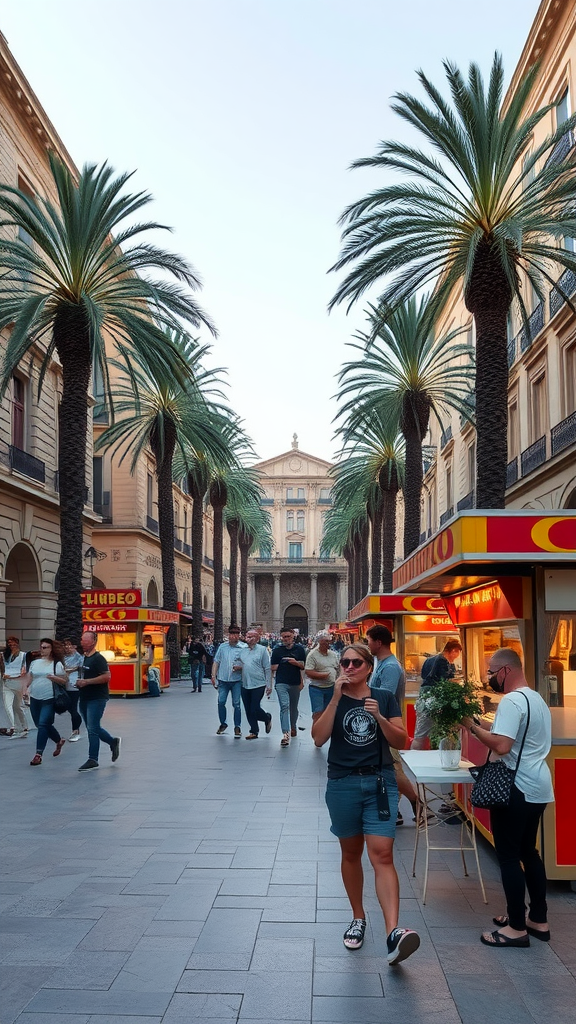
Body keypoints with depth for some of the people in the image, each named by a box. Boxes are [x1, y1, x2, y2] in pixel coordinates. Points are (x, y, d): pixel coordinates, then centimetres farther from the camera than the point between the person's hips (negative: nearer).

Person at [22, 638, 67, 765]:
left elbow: (64, 681, -2)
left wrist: (55, 678, -21)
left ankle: (38, 754, -11)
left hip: (49, 700, -5)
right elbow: (29, 677, 12)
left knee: (43, 725, -14)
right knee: (41, 725, 14)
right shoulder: (35, 662, 9)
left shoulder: (57, 664, -3)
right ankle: (59, 741, 39)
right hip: (35, 699, 6)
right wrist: (25, 687, -6)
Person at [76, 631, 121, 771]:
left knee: (92, 729, -7)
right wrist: (80, 682, 6)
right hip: (85, 698, 9)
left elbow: (107, 676, -22)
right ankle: (113, 741, 33)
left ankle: (92, 760, -1)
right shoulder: (84, 658, 14)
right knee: (92, 728, 14)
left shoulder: (98, 658, -13)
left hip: (97, 699, -9)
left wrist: (86, 682, -22)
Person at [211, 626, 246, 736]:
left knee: (236, 704, 0)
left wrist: (240, 667, -18)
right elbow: (216, 662, 12)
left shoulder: (244, 647, -2)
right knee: (221, 702, 4)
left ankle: (237, 727, 10)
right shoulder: (222, 646, 8)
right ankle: (223, 724, 22)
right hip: (223, 680, 3)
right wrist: (213, 675, 6)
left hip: (237, 680, -3)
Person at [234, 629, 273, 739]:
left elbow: (267, 669, -3)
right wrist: (237, 666, -3)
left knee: (254, 709, -6)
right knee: (248, 710, 7)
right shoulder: (242, 650, 11)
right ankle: (254, 731, 19)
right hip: (245, 684, 5)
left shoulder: (262, 650, -2)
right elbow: (237, 663, 22)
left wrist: (269, 685, -7)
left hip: (258, 684, -5)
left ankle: (267, 718, 23)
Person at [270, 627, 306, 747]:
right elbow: (273, 667, 9)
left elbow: (304, 666, 5)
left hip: (295, 683, 2)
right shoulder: (277, 650, 4)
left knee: (294, 708, 16)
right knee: (284, 706, -16)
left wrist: (296, 663, -11)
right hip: (281, 683, -2)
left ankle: (293, 727, 38)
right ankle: (286, 734, -23)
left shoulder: (299, 649, 5)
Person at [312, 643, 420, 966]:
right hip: (343, 784, 1)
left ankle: (394, 933, -19)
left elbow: (401, 741, -2)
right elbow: (319, 738, -12)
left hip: (380, 783, -1)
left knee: (382, 854, -12)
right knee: (351, 853, 13)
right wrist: (336, 699, -18)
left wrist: (379, 717, -18)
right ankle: (358, 918, 31)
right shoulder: (333, 699, 2)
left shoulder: (385, 698, 2)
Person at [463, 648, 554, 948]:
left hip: (516, 788, -10)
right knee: (528, 852, 18)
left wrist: (473, 726, -15)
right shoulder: (536, 699, 13)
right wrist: (486, 727, 12)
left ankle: (517, 928, 6)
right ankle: (538, 920, 25)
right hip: (537, 787, 10)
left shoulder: (511, 701, -19)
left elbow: (501, 746, -29)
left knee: (508, 856, -1)